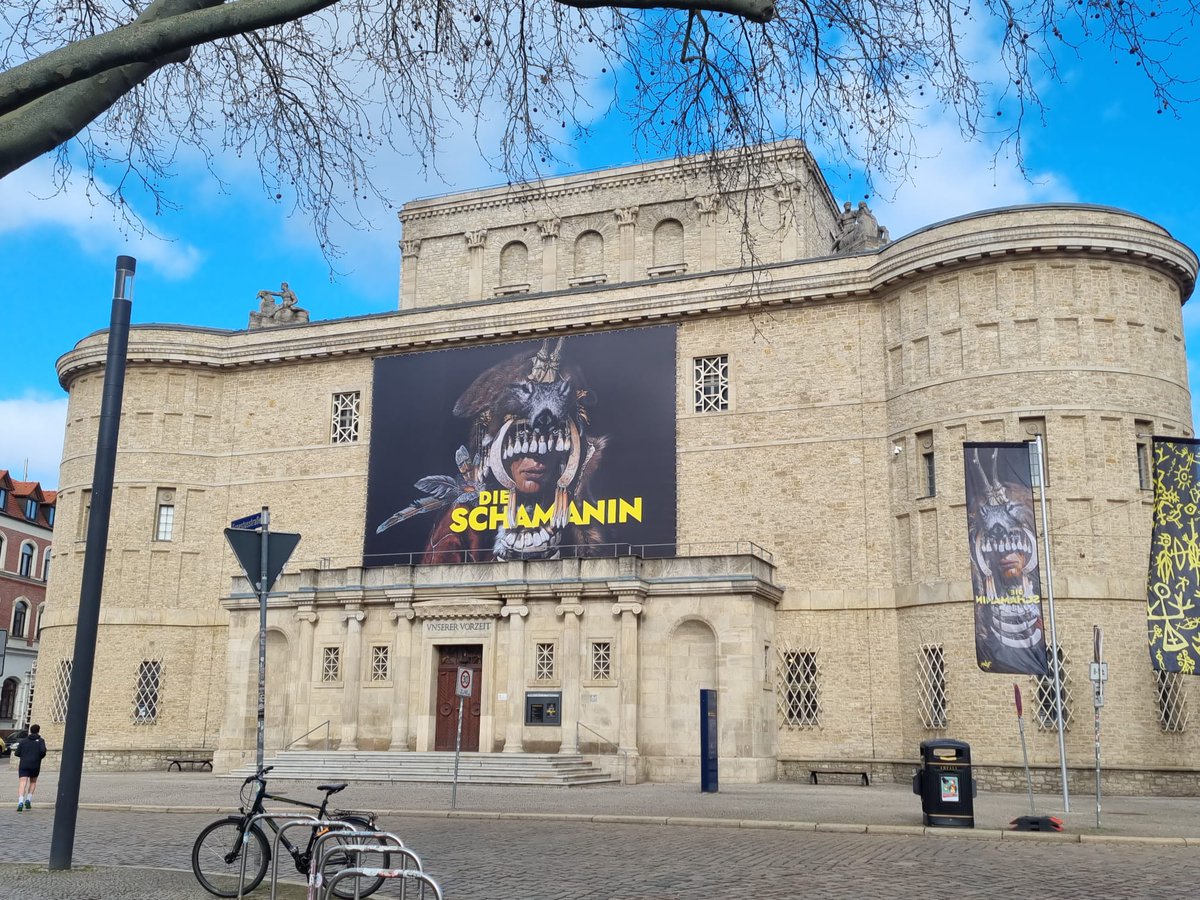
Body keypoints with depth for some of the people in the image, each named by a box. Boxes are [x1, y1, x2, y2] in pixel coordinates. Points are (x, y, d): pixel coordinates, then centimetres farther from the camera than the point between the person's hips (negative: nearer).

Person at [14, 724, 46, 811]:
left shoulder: (23, 740, 12)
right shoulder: (40, 740, 4)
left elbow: (17, 753, 7)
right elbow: (43, 750, -12)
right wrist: (41, 757, 7)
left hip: (23, 765, 1)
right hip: (35, 765, -1)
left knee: (22, 783, -9)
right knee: (33, 782, 22)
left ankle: (20, 802, -28)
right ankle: (28, 799, 10)